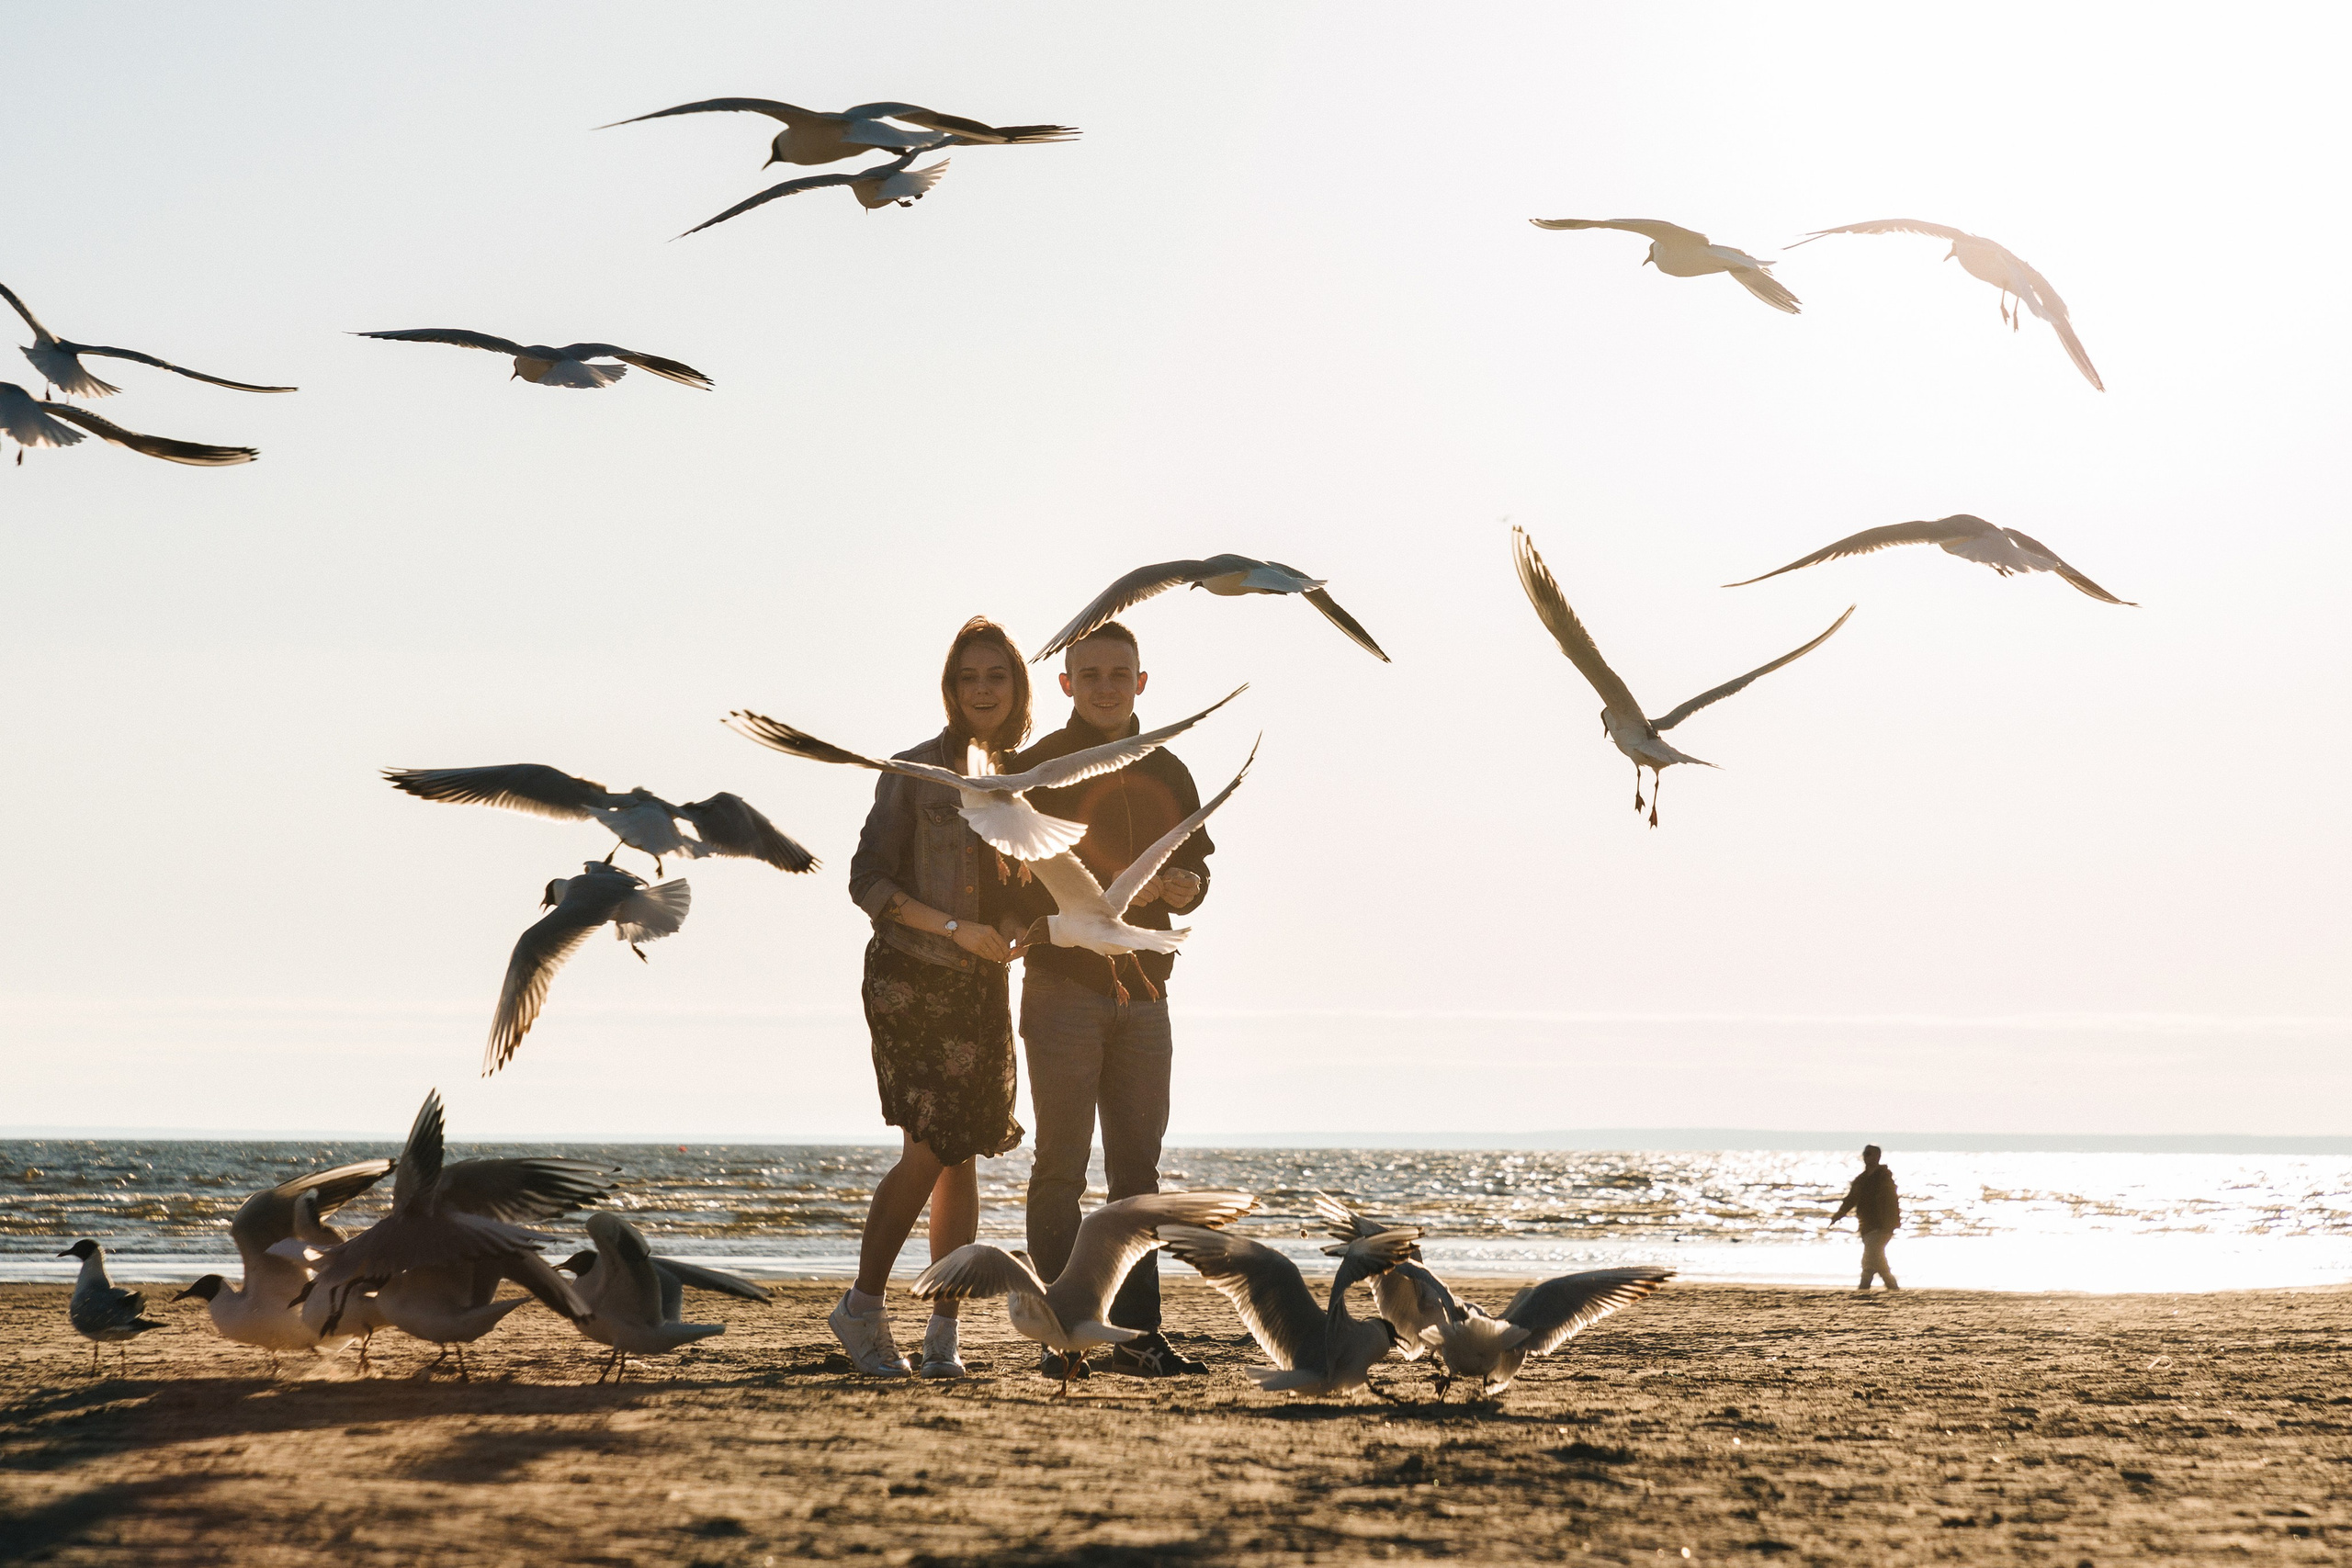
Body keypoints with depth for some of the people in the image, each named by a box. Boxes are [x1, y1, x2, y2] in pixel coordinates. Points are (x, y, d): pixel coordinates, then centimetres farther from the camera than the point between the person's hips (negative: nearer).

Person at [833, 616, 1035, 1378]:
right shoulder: (916, 771, -4)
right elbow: (868, 879, -7)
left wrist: (1019, 928, -3)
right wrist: (954, 927, -16)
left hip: (985, 983, 4)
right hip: (911, 977, -4)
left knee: (960, 1158, 3)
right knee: (929, 1147, -12)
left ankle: (943, 1335, 8)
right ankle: (864, 1306, 2)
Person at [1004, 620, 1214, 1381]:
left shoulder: (1167, 774, 14)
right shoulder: (1035, 769, 0)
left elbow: (1194, 872, 17)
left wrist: (1183, 887, -6)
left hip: (1142, 992, 5)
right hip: (1062, 989, -5)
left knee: (1138, 1166, 5)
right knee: (1061, 1167, -5)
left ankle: (1137, 1332, 8)